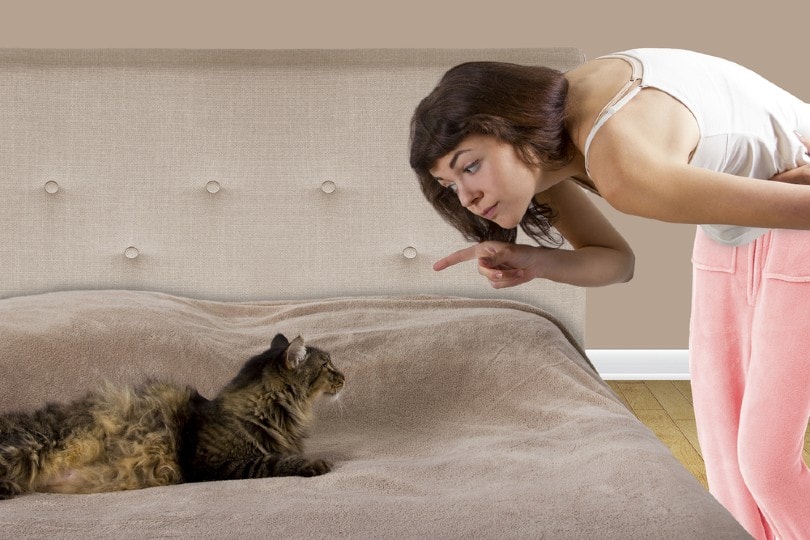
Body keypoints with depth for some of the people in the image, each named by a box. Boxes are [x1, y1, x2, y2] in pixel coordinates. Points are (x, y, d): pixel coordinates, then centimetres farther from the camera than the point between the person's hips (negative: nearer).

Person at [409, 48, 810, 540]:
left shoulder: (623, 170, -37)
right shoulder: (540, 150, -10)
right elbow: (617, 259, 0)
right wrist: (535, 262, -18)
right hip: (733, 237, 8)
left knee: (767, 457, -5)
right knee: (723, 446, 10)